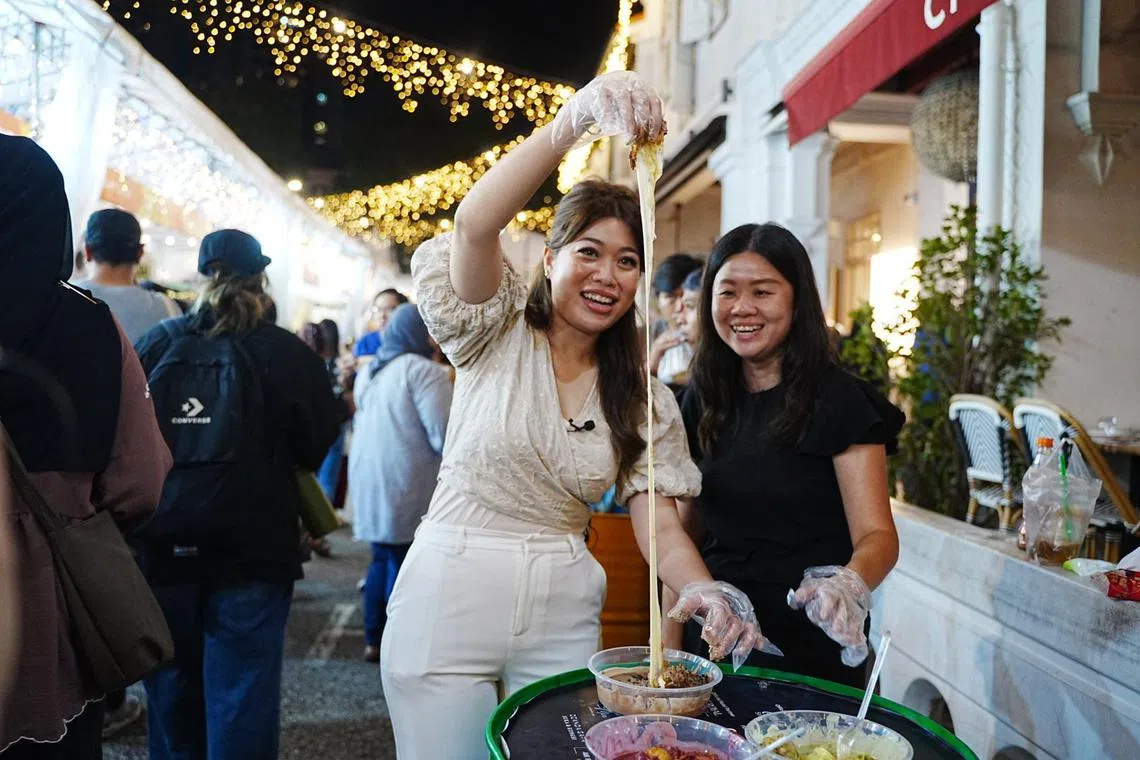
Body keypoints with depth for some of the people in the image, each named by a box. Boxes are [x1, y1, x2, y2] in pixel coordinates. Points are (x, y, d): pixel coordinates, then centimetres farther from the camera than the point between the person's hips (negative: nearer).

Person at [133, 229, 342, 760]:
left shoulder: (155, 344, -3)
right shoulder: (286, 353, -10)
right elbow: (317, 446, -3)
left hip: (163, 545, 3)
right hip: (251, 550, -3)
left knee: (171, 687, 18)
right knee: (241, 694, 6)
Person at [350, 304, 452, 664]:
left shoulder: (370, 372, 14)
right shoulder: (424, 371, -13)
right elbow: (445, 436, -18)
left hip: (369, 481, 8)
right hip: (407, 487, -8)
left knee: (382, 559, 18)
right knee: (404, 565, 0)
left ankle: (373, 641, 25)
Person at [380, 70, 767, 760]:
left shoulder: (646, 399, 5)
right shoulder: (499, 335, -4)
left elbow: (661, 523, -2)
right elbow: (475, 225, -24)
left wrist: (701, 591, -24)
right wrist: (576, 119, -35)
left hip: (561, 617, 3)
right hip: (449, 597, -3)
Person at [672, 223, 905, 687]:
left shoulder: (839, 401, -12)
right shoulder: (702, 401, 3)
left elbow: (877, 535, -16)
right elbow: (681, 530, 7)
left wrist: (849, 584, -38)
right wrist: (669, 642, 2)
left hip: (808, 652, -5)